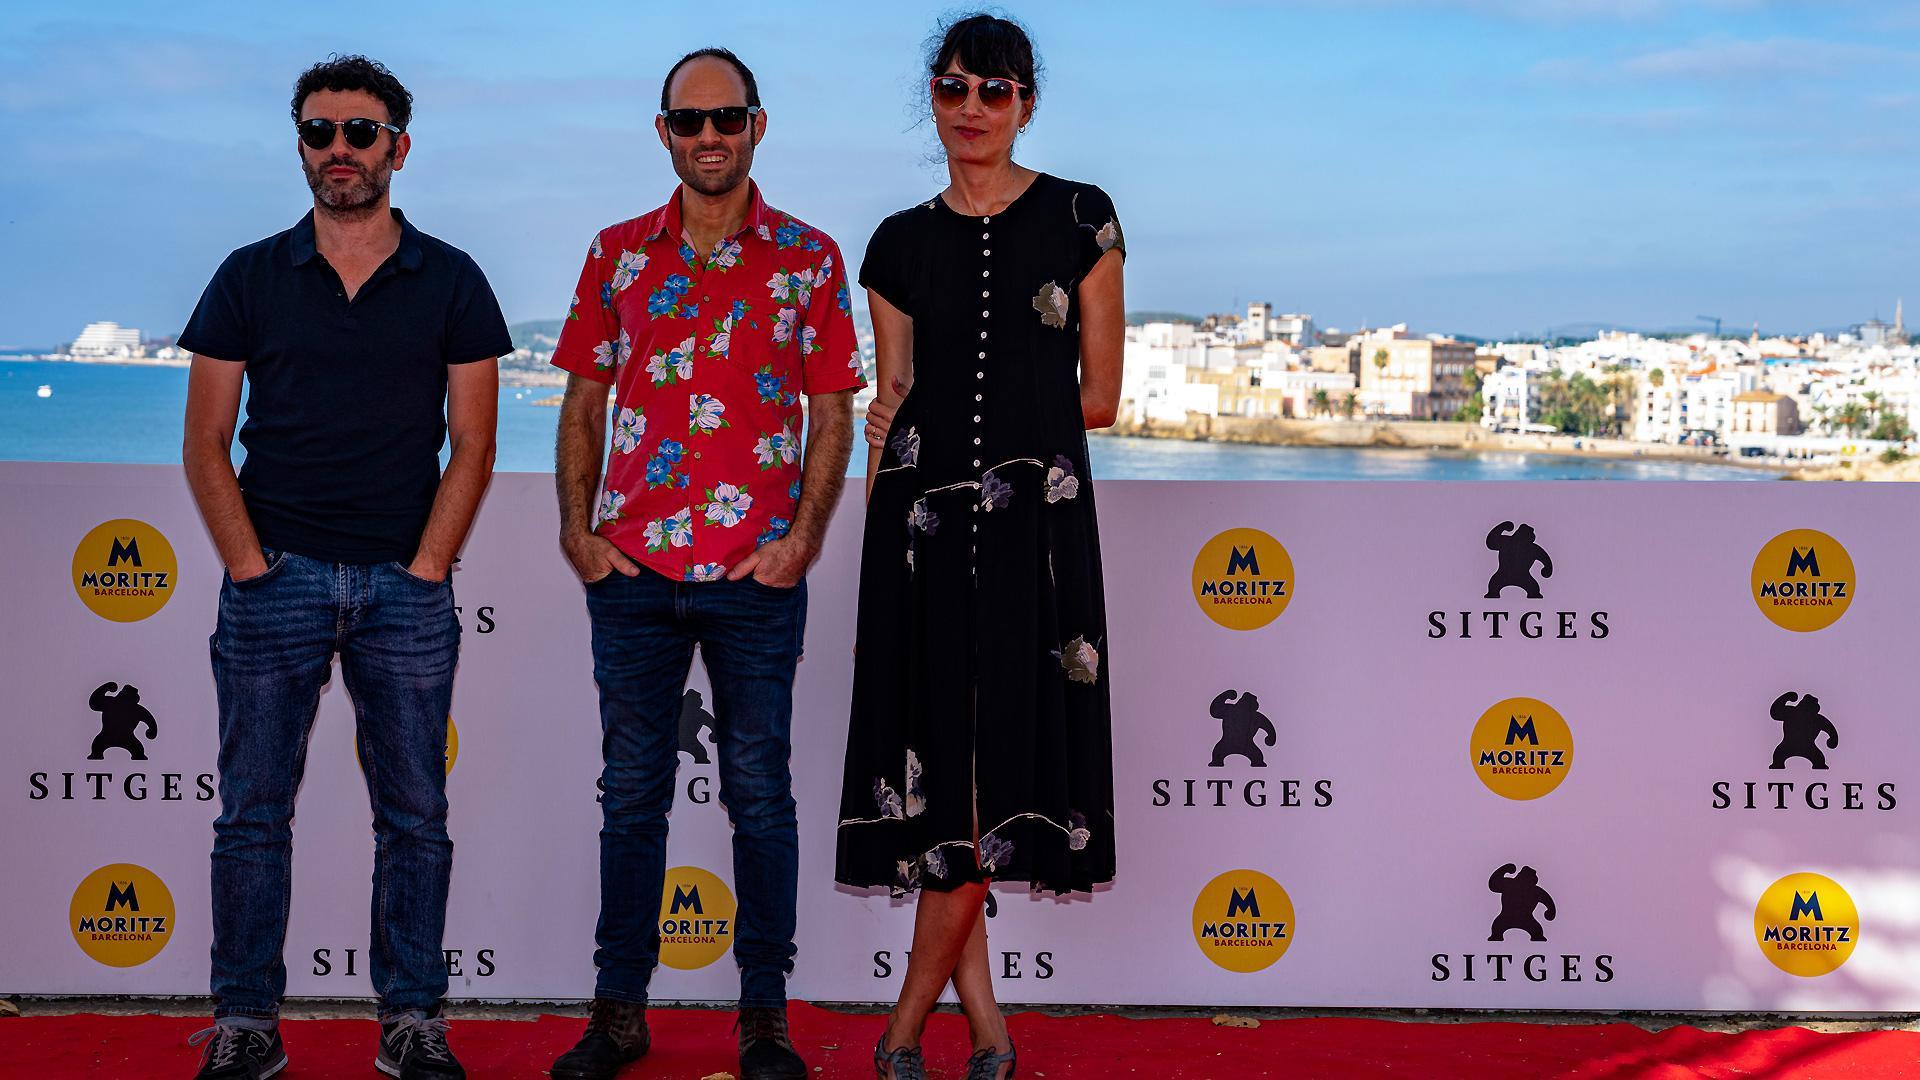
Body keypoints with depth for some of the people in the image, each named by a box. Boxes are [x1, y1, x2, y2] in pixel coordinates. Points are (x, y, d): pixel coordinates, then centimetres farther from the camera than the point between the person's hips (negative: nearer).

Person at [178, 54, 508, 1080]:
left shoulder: (450, 281, 6)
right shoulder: (250, 277, 6)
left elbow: (471, 446, 4)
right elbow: (206, 442, 5)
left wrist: (427, 567, -5)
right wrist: (248, 564, -4)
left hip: (405, 584, 0)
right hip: (275, 577, 0)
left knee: (414, 815, 4)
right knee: (253, 813, 2)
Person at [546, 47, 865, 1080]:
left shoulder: (809, 258, 4)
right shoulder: (620, 252, 9)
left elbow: (833, 412, 4)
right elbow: (583, 402, 12)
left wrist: (803, 538, -7)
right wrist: (577, 530, 1)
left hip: (758, 573, -2)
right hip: (631, 567, 2)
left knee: (760, 791, 3)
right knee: (632, 791, 7)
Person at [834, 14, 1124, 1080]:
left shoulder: (1080, 219, 4)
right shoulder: (901, 244, 10)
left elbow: (1099, 399, 3)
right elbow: (893, 411, 11)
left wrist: (951, 405, 5)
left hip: (1036, 520, -2)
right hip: (923, 523, 2)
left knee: (994, 769, -4)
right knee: (942, 769, 2)